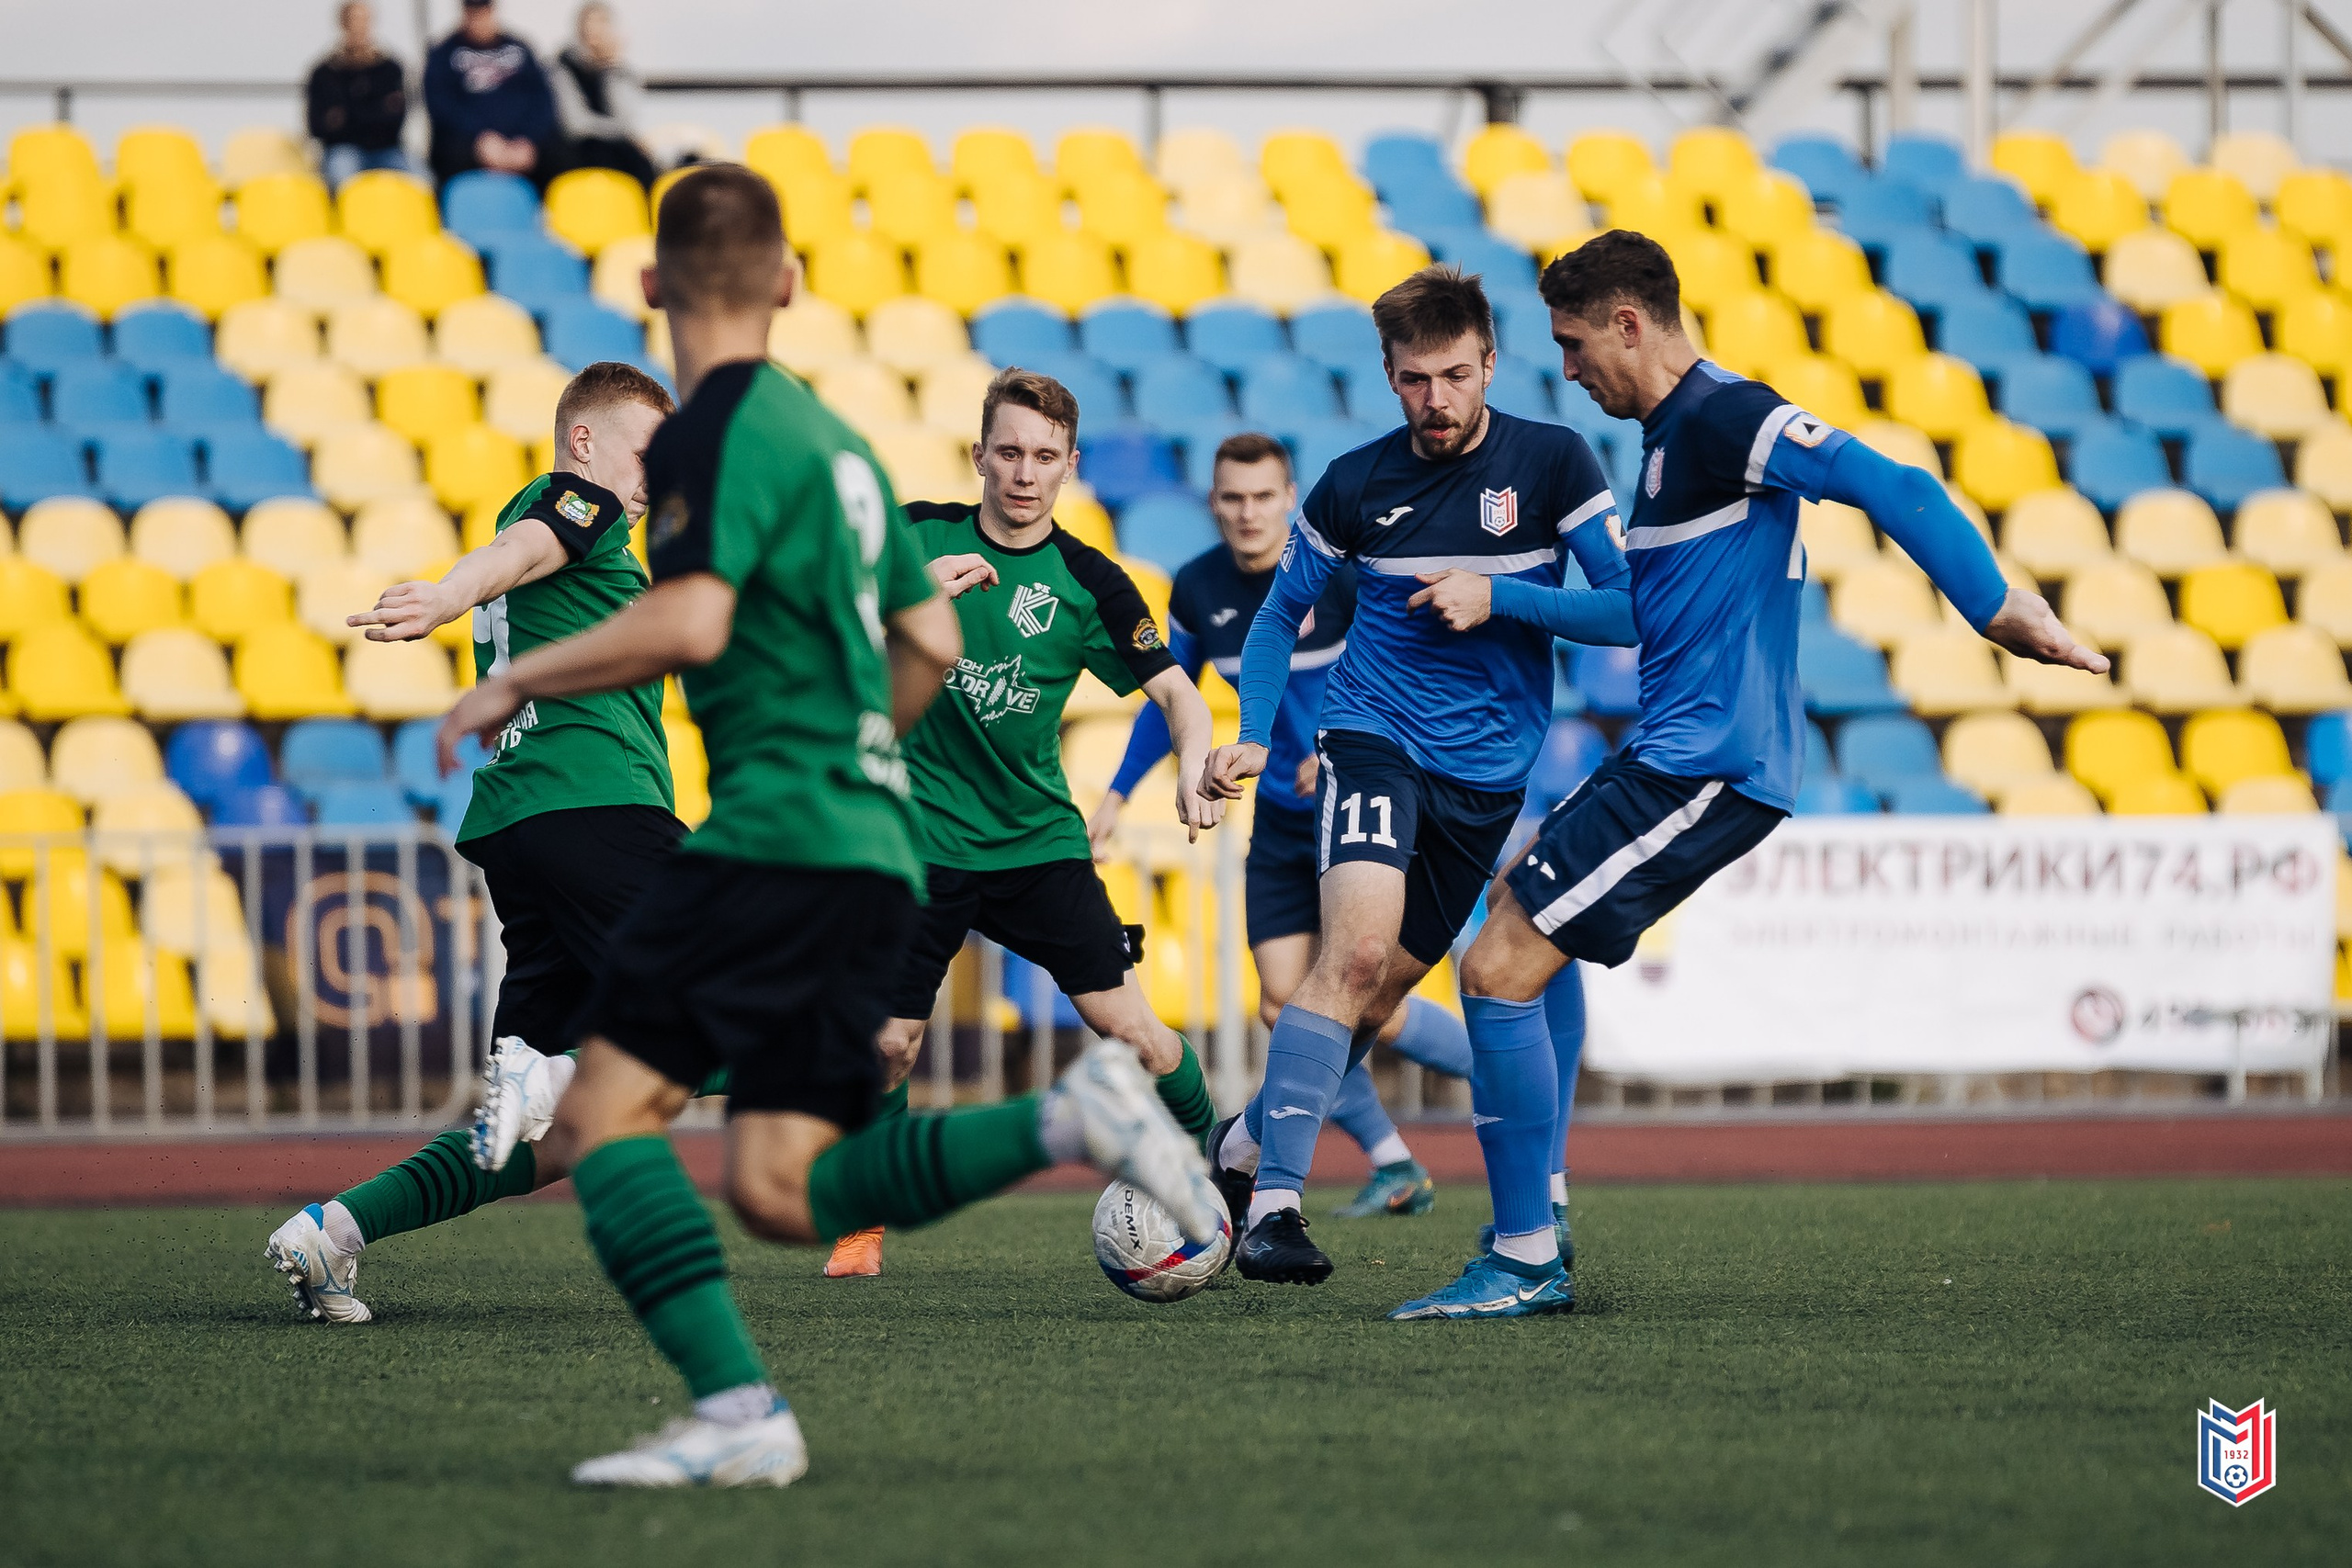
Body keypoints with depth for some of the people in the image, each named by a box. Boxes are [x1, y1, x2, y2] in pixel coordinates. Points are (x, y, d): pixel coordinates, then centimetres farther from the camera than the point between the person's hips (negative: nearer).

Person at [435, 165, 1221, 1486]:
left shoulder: (720, 426, -6)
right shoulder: (831, 435, 21)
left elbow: (689, 624, -19)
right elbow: (931, 643, 26)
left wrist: (519, 682, -7)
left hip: (780, 833, -8)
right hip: (871, 845, 8)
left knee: (604, 1110, -9)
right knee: (784, 1190, 3)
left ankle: (738, 1408, -19)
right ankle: (1070, 1118, -8)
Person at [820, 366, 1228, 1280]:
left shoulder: (1088, 582, -4)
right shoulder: (920, 536, -1)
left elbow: (1174, 690, -7)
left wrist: (1192, 771, -27)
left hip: (1038, 840, 0)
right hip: (922, 836, 0)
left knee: (1127, 1025, -9)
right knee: (886, 1042, -4)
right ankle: (863, 1222, 19)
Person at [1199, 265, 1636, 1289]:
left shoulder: (1553, 463, -4)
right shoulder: (1356, 484, -1)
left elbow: (1632, 610, -7)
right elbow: (1281, 613, 14)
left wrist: (1498, 598, -18)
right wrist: (1253, 737, 0)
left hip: (1490, 774, 2)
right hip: (1373, 739, -2)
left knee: (1378, 995, 8)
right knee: (1355, 950, -25)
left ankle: (1244, 1149, 31)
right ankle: (1273, 1206, -28)